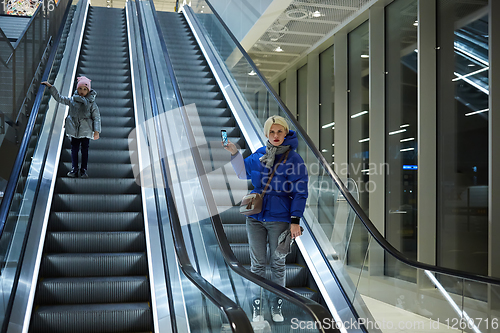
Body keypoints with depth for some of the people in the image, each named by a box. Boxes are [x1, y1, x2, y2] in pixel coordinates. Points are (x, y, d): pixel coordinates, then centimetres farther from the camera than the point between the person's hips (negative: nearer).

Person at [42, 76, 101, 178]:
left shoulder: (91, 103, -2)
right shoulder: (72, 100, 7)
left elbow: (96, 117, -2)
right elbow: (59, 98, 14)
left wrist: (96, 131, -10)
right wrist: (50, 87, 9)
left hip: (86, 131, -2)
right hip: (74, 131, 3)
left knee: (84, 150, 2)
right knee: (74, 150, 6)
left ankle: (84, 170, 11)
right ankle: (74, 170, 13)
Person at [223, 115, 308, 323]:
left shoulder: (293, 158, -7)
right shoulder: (259, 154, 4)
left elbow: (300, 192, -7)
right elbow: (244, 173, 18)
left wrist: (295, 221, -11)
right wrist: (234, 153, 3)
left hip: (279, 218, -3)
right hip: (255, 217, 3)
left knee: (278, 264, 10)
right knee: (257, 264, 8)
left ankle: (276, 307, 25)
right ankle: (257, 306, 20)